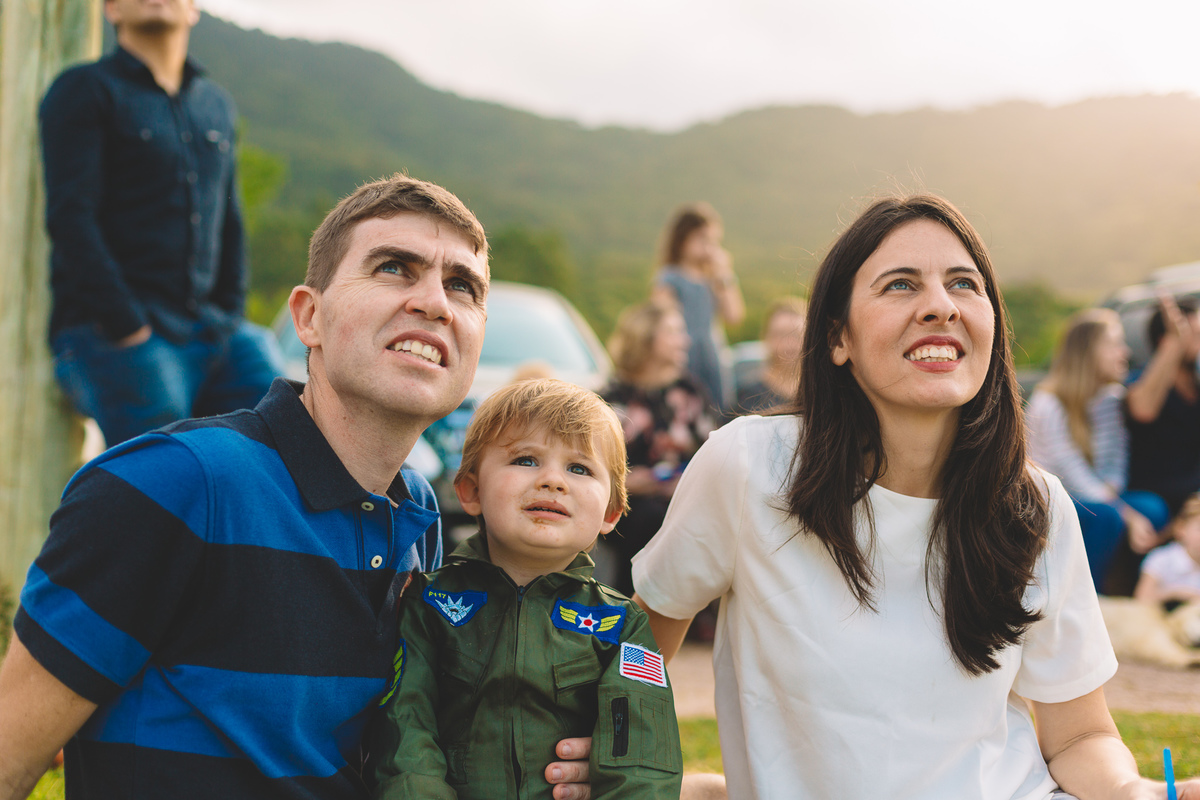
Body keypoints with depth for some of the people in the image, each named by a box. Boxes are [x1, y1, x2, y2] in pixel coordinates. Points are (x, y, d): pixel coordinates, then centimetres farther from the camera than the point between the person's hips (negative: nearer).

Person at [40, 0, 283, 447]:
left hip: (208, 326, 6)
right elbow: (70, 219, -9)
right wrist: (127, 327, -17)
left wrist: (231, 320, 11)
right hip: (110, 337, -6)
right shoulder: (85, 91, 2)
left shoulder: (216, 105, 22)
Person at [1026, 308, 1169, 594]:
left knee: (1153, 508, -20)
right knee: (1106, 517, -34)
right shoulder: (1049, 404, -19)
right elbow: (1075, 476, -23)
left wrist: (1111, 488, -21)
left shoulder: (1111, 396, 4)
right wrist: (1129, 517, -29)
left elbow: (1114, 463, 4)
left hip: (1093, 496, 7)